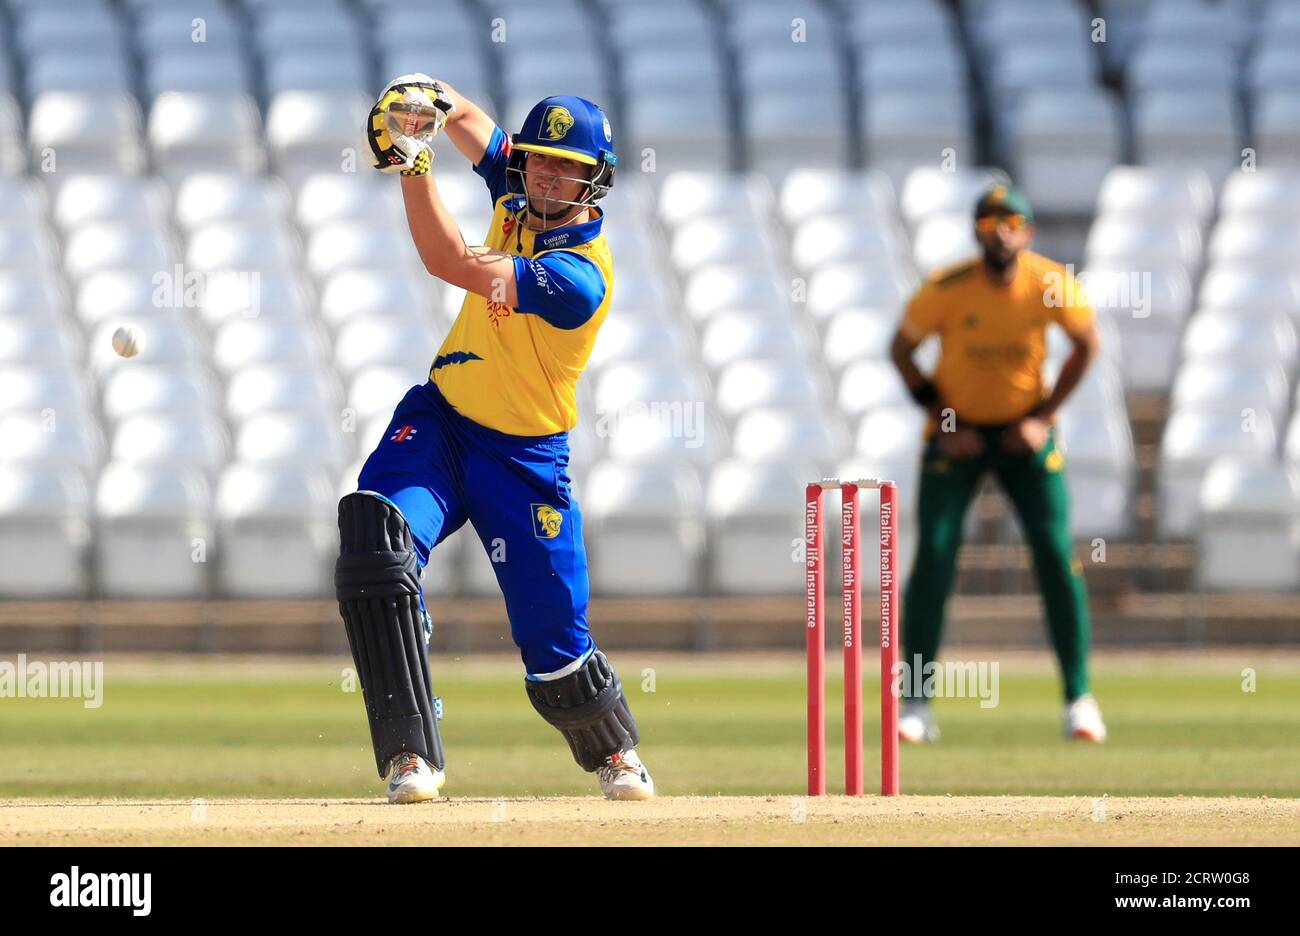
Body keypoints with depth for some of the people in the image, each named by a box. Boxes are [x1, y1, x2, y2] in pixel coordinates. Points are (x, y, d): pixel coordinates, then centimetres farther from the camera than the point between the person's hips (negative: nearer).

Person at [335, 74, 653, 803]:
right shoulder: (521, 199, -3)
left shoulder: (580, 276, -25)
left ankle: (618, 752, 34)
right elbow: (473, 126, 11)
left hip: (523, 460, -5)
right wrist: (434, 101, -12)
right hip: (439, 419, 5)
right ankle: (413, 754, -29)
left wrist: (415, 164, -34)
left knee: (557, 651, -2)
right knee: (374, 536, -27)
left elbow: (449, 262, -32)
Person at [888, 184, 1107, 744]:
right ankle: (916, 704, -5)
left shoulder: (1054, 286, -15)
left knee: (1056, 555, -9)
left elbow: (1087, 344, 2)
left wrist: (1044, 418, -6)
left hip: (1024, 431, 1)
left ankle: (1079, 698, 1)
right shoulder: (946, 291, -18)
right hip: (956, 433, -1)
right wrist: (941, 419, -11)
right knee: (933, 555, -11)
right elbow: (901, 350, -3)